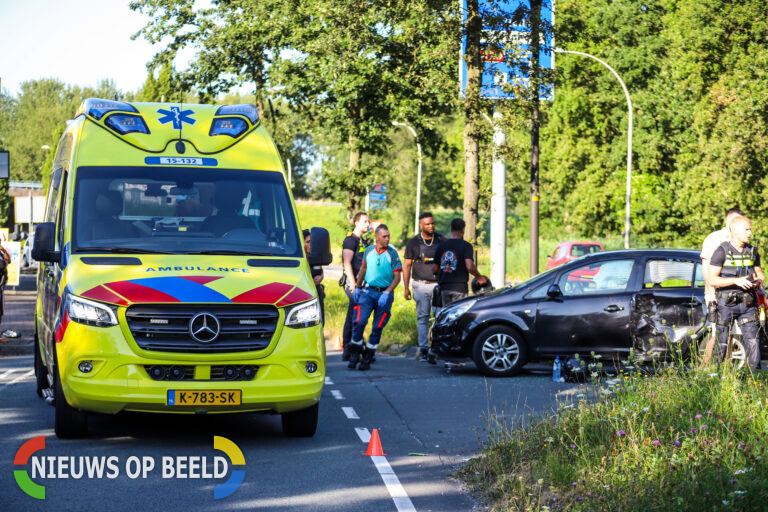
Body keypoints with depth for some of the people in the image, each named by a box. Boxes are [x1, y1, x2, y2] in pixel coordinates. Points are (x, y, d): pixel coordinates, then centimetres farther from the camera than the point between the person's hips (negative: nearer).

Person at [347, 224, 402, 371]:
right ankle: (354, 354, 3)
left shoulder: (392, 253, -6)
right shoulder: (369, 250, 4)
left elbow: (397, 277, -8)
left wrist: (386, 293, -18)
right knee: (360, 322, -12)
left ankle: (367, 358, 11)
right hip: (367, 291, 2)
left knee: (377, 327, 0)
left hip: (384, 294, -2)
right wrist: (358, 287, 21)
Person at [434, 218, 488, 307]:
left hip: (444, 287, 5)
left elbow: (436, 268, 13)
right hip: (459, 287, -5)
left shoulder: (442, 245, 8)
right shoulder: (465, 246, -8)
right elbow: (470, 266, -21)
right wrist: (480, 278, -6)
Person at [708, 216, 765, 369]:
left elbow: (760, 275, 16)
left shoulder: (753, 252, 9)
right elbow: (712, 279, -11)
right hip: (726, 304, -4)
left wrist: (758, 281, -9)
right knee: (722, 344, 4)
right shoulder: (722, 251, -7)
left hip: (747, 304, 4)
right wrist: (737, 281, -21)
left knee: (752, 342, -5)